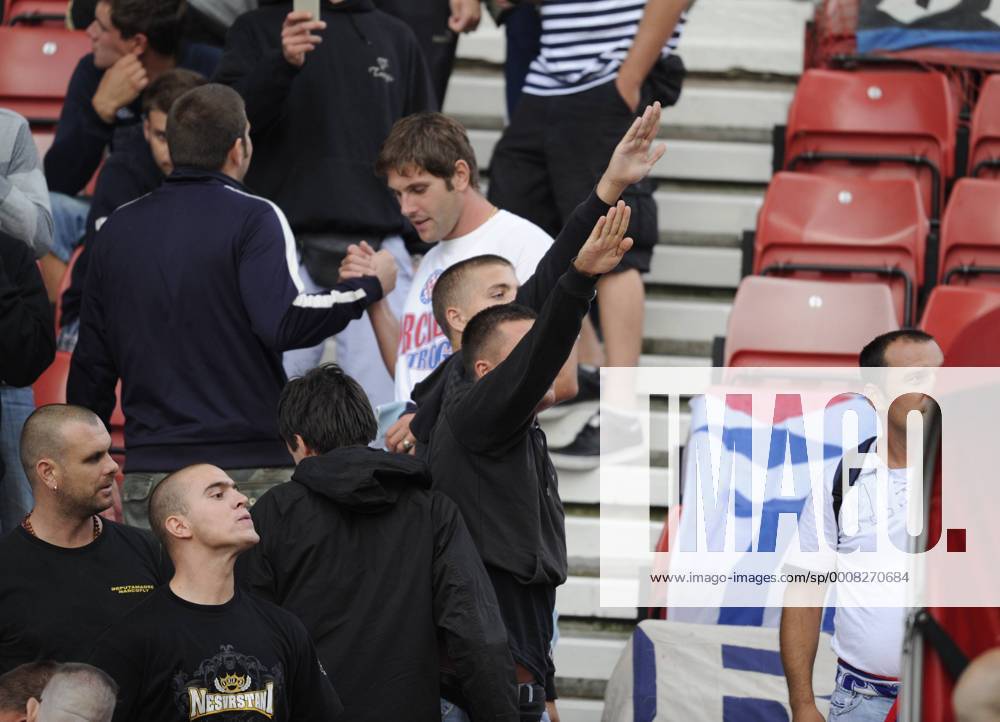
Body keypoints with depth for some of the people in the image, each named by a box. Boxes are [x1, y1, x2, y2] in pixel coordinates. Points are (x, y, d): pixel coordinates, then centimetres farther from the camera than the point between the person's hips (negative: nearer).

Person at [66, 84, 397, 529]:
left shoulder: (118, 228, 10)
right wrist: (369, 287, -6)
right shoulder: (252, 219, -6)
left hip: (148, 475, 4)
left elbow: (91, 360, 13)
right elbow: (284, 322, -20)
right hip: (250, 471, -4)